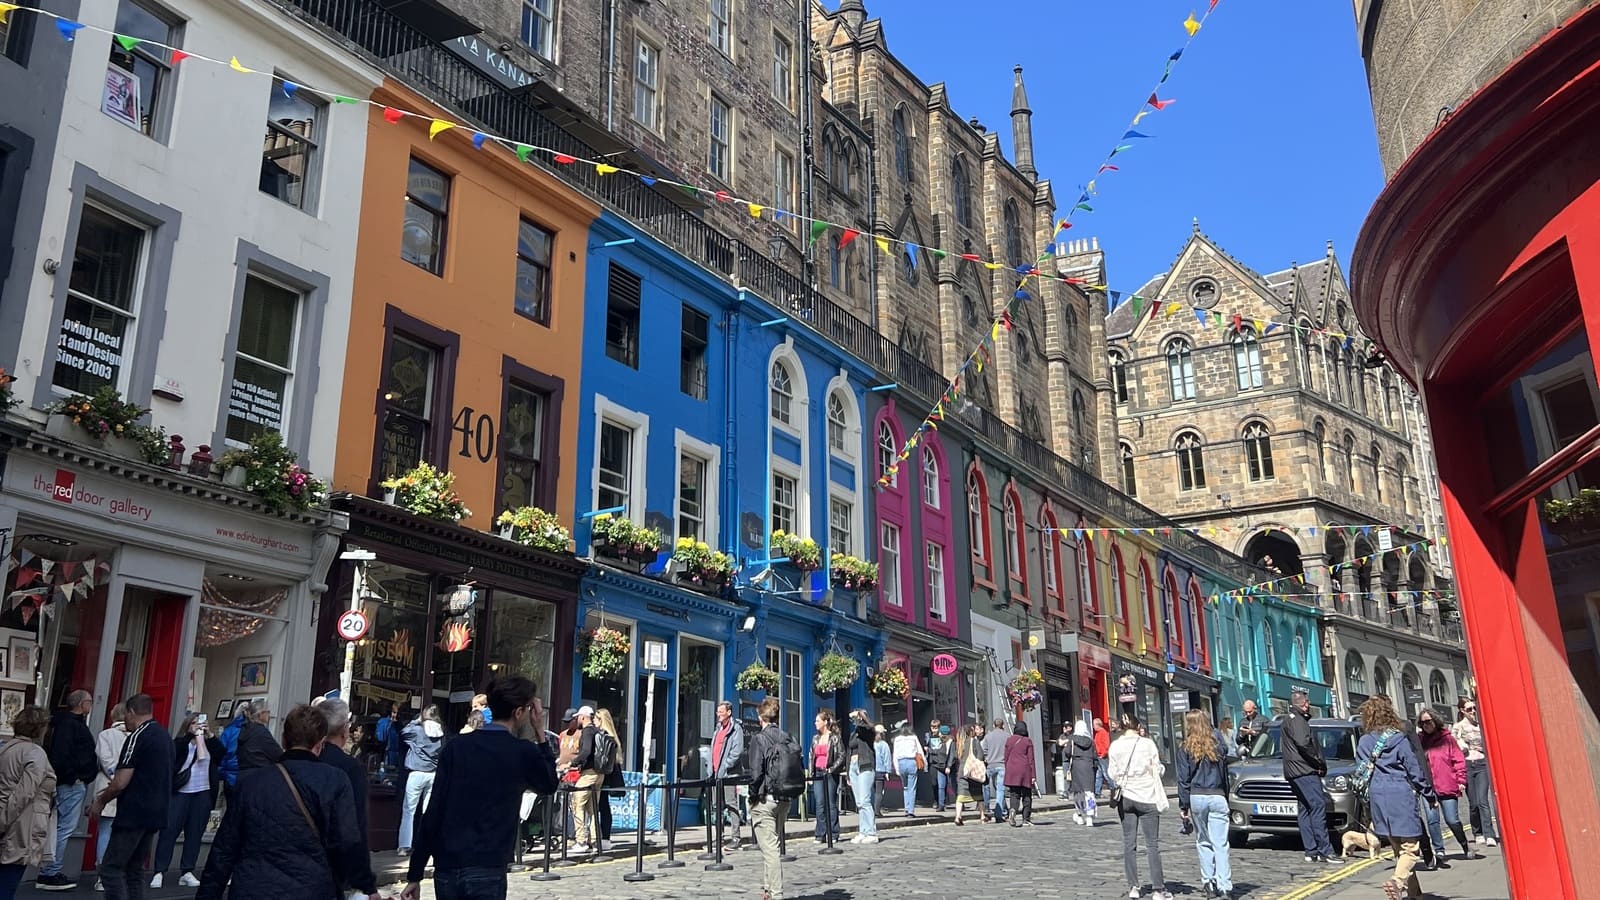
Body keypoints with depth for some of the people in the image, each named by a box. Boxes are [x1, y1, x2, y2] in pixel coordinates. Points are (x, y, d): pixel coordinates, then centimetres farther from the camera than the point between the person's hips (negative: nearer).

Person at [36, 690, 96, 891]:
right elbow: (60, 754, -23)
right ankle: (49, 874, -5)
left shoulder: (75, 722, 19)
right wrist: (72, 777, -19)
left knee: (64, 827, 13)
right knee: (66, 828, -9)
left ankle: (51, 872, 18)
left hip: (76, 783, 11)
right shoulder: (68, 724, -13)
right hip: (71, 784, -11)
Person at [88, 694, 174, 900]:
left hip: (134, 813, -9)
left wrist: (100, 801, 2)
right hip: (156, 813, 9)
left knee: (111, 869, -4)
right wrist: (107, 792, 26)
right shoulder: (165, 735, 14)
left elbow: (121, 782, -15)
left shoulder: (138, 736, -12)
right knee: (135, 869, 13)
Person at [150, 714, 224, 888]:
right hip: (180, 793, -3)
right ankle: (159, 872, 2)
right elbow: (175, 750, -17)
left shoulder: (209, 744, 10)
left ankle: (187, 872, 10)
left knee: (194, 834, 5)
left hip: (203, 795, 3)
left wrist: (209, 735, -10)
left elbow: (221, 753, -4)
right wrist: (192, 734, -20)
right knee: (169, 832, -3)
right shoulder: (181, 742, 3)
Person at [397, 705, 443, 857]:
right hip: (434, 774, 3)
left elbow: (403, 733, 11)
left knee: (408, 810, 4)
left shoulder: (418, 730, -7)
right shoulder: (440, 733, 2)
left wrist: (415, 721, 14)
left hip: (417, 773, -3)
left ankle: (405, 847, 2)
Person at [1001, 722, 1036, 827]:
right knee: (1026, 795, 8)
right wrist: (1033, 776, 0)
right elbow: (1031, 759, -3)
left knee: (1014, 794, 4)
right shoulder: (1028, 741, -2)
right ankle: (1026, 819, 9)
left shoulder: (1009, 740, 4)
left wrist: (1007, 771, 18)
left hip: (1012, 770, 2)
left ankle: (1013, 809, -24)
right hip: (1025, 770, -2)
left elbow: (1006, 757, 8)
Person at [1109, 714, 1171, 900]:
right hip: (1146, 797, -2)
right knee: (1152, 844, 2)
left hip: (1125, 796, 2)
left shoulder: (1115, 746, -1)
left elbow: (1112, 773, 1)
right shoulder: (1148, 744, -6)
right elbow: (1157, 769, -3)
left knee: (1129, 843, 7)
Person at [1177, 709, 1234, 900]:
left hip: (1196, 797, -1)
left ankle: (1208, 884, 13)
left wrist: (1183, 806, 0)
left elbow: (1183, 779, -3)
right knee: (1220, 844, -1)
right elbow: (1225, 774, 11)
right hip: (1218, 797, 1)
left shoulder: (1185, 748, -3)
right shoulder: (1217, 743, 4)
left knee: (1203, 842, 12)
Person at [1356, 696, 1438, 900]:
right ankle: (1398, 880, -27)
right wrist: (1430, 795, 9)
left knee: (1398, 848, 16)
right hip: (1401, 795, -4)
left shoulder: (1364, 742, 6)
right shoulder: (1399, 739, -5)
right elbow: (1415, 771, -2)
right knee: (1410, 846, -4)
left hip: (1377, 798, 5)